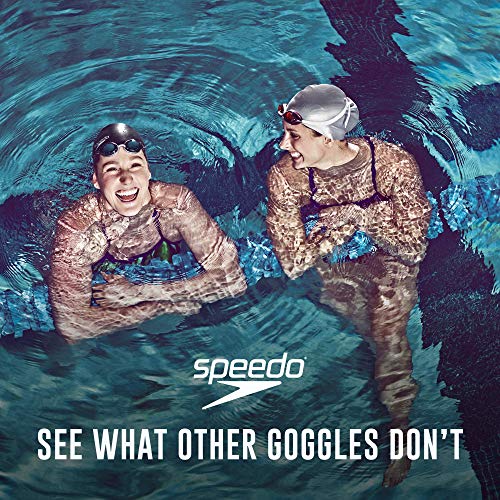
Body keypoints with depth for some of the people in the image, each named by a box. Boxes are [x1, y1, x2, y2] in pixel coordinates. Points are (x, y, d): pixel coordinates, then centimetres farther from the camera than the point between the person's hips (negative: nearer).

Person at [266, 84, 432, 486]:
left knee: (388, 330, -20)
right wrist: (348, 226, -24)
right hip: (335, 269, 2)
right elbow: (293, 264, -20)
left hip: (390, 262, -2)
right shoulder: (284, 176, -19)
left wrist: (356, 213, -24)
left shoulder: (395, 163, -20)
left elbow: (414, 249, -18)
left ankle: (402, 427, -4)